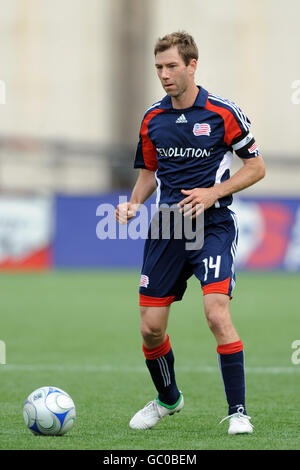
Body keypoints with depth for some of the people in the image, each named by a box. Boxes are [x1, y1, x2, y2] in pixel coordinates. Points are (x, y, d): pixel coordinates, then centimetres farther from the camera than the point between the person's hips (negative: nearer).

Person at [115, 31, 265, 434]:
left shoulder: (223, 113, -5)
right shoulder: (152, 119, 8)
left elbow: (256, 167, 0)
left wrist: (213, 192, -13)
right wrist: (133, 204, 0)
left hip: (213, 225, -4)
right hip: (166, 230, 4)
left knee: (217, 313, -21)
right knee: (151, 328, 2)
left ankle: (238, 411, -12)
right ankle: (168, 399, 29)